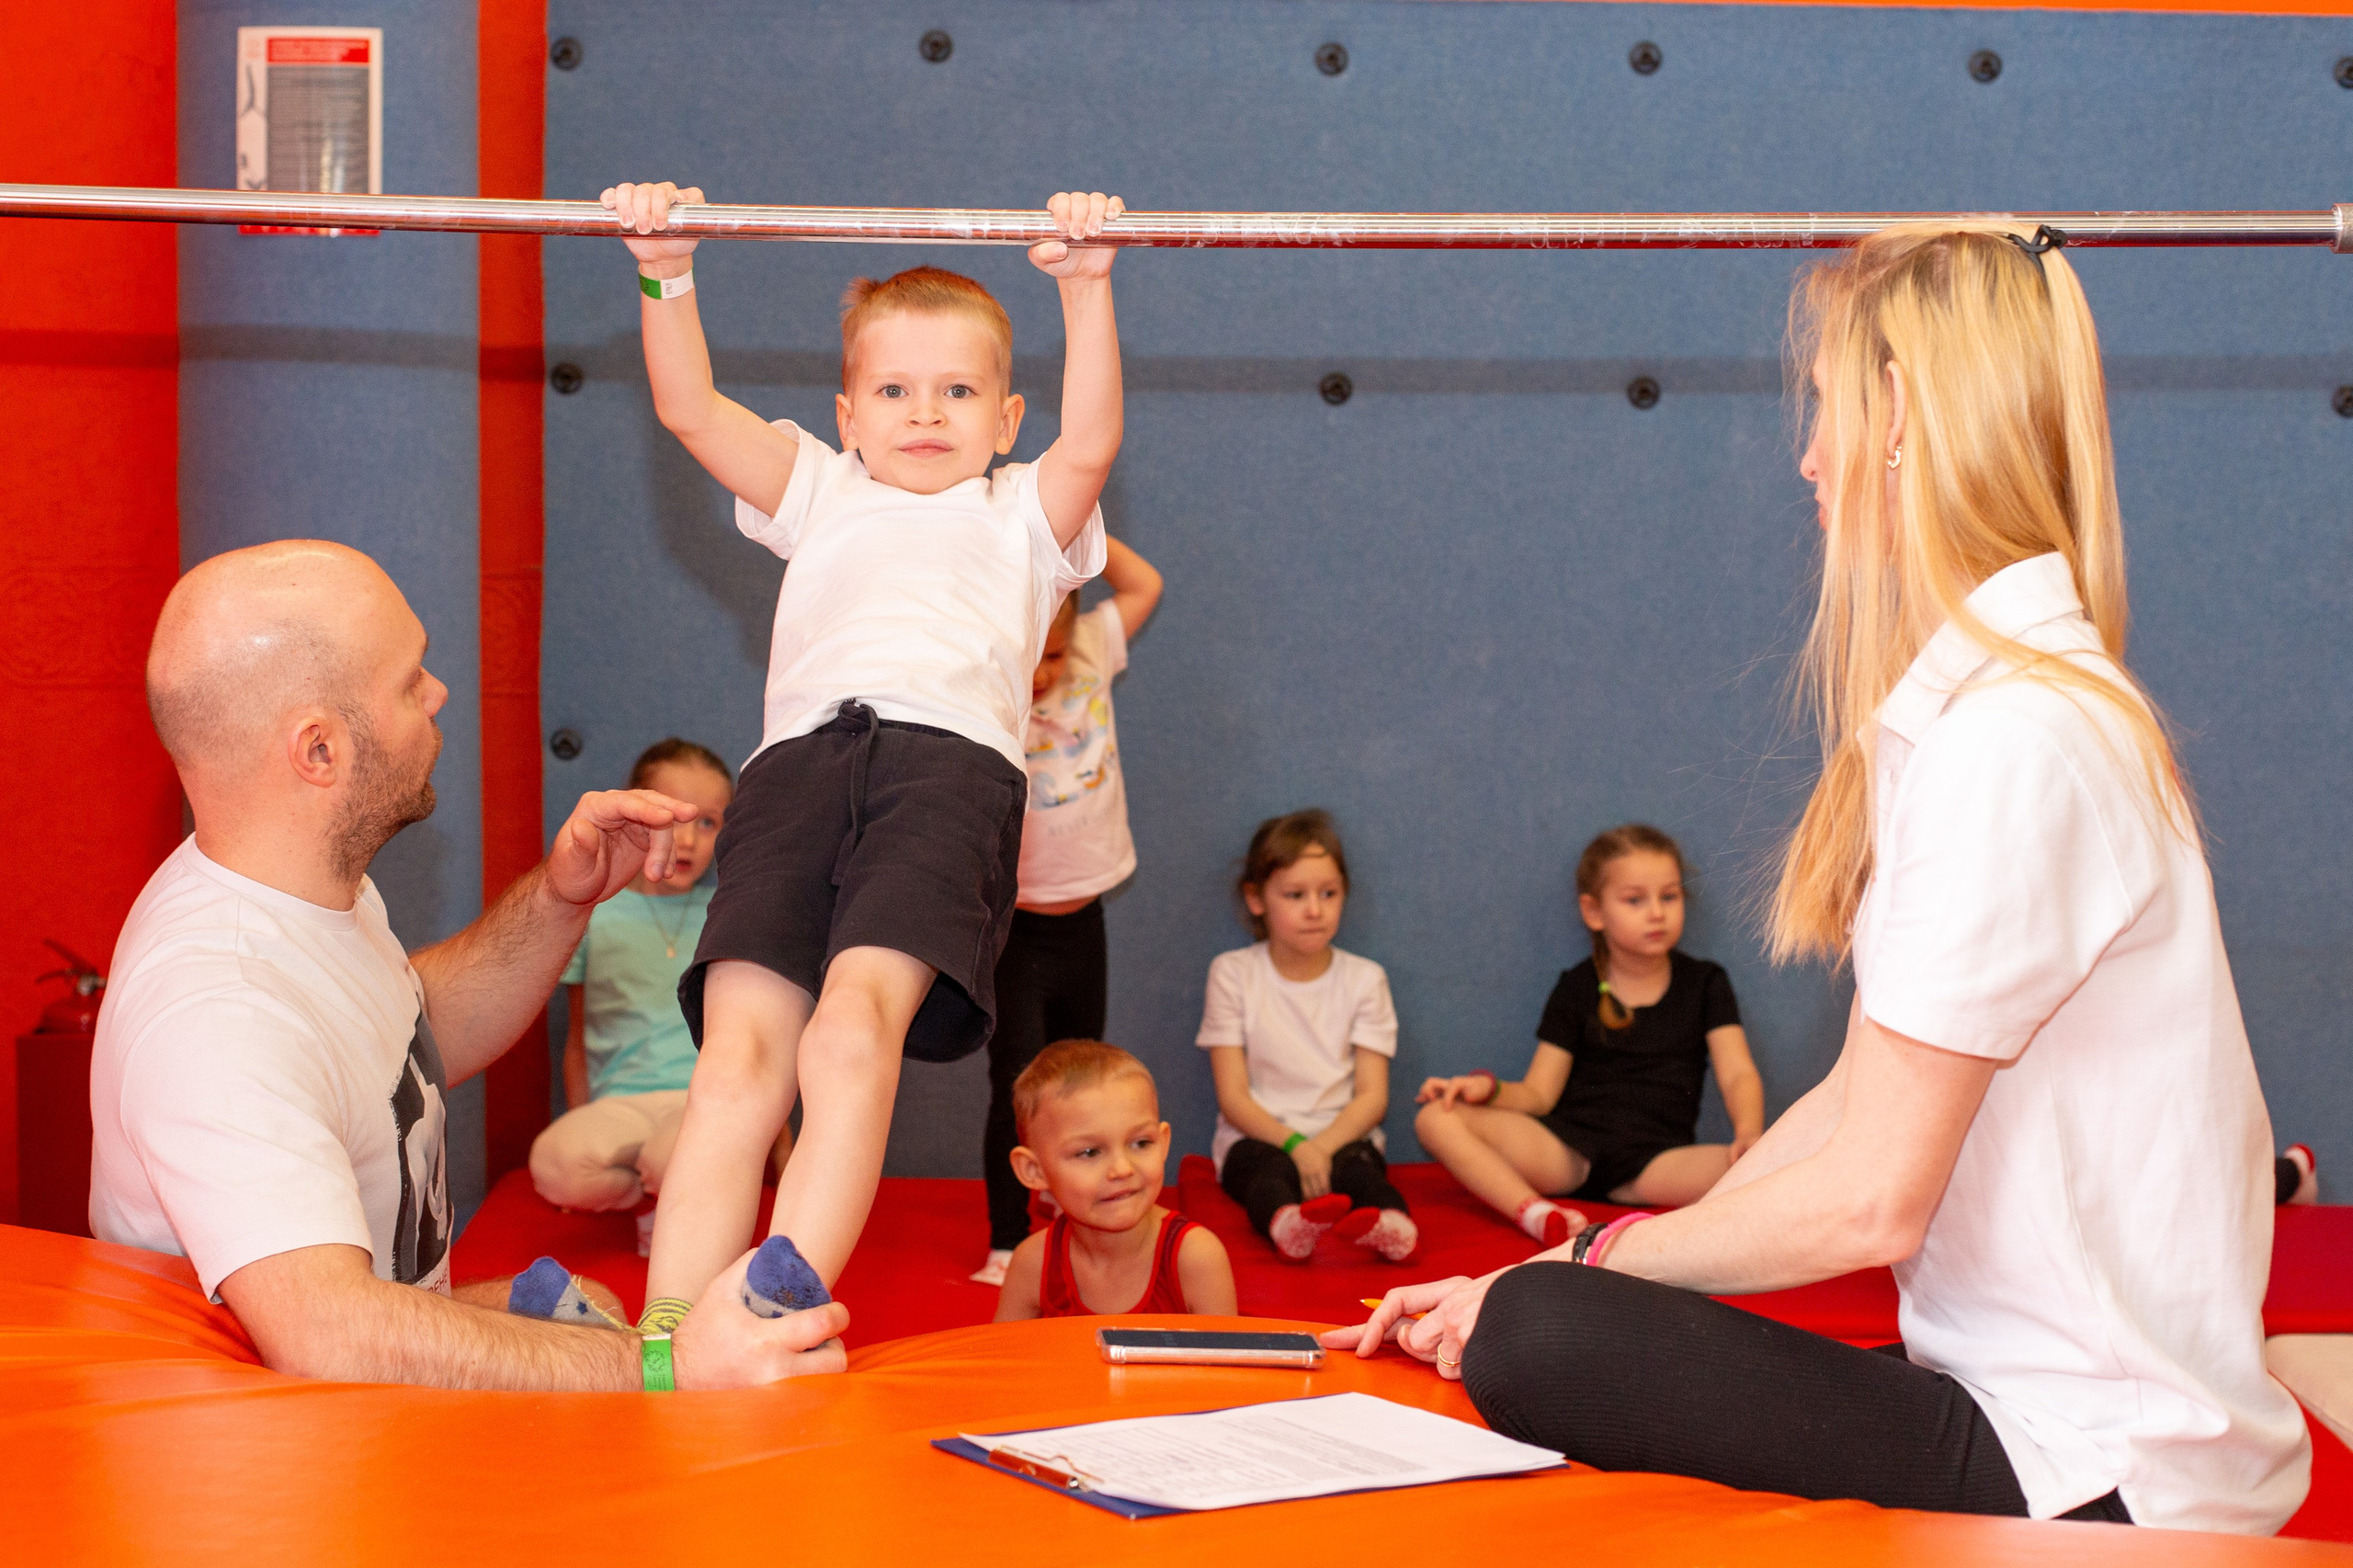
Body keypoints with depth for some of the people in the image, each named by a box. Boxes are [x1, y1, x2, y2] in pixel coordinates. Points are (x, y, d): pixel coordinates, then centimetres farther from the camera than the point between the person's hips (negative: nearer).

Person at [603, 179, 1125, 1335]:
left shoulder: (1022, 515, 32)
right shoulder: (820, 494, 37)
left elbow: (1091, 445, 12)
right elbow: (691, 411, 26)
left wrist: (1085, 290, 4)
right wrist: (665, 276, 14)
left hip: (952, 759, -2)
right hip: (797, 758, 2)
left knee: (855, 1021, -29)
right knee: (738, 1054, -20)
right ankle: (664, 1331, -32)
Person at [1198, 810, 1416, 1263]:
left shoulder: (1364, 978, 8)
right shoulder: (1232, 974, 4)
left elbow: (1372, 1096, 1)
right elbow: (1233, 1097, -3)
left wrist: (1322, 1147, -19)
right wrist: (1293, 1144, -21)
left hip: (1341, 1136, 2)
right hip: (1259, 1137, -2)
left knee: (1359, 1169, -33)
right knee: (1270, 1170, -37)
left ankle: (1389, 1225, -66)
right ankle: (1287, 1222, -71)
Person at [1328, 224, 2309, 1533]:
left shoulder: (2010, 742, -19)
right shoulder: (2005, 704, 12)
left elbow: (1870, 1197, -19)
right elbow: (1862, 1101, 12)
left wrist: (1592, 1262, -5)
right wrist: (1598, 1263, 6)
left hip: (2094, 1474, -9)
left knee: (1539, 1343, -20)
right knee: (1534, 1325, 1)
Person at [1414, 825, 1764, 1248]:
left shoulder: (1704, 983, 14)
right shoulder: (1576, 988, 14)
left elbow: (1738, 1074, 1)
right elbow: (1538, 1095, 10)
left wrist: (1749, 1132, -22)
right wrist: (1488, 1087, -14)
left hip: (1654, 1161, -1)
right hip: (1567, 1148, 1)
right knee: (1437, 1119, -23)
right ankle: (1536, 1213, -44)